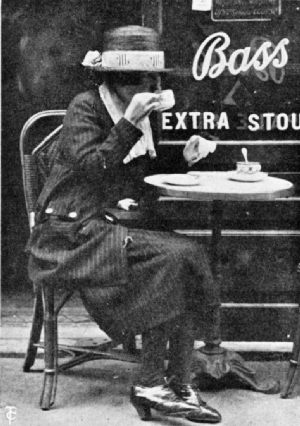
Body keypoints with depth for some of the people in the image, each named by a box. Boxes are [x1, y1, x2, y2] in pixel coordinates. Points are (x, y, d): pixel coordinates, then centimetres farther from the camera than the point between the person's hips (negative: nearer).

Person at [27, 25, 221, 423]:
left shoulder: (143, 115, 14)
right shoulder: (85, 108, -8)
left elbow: (150, 172, 25)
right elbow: (92, 170, -21)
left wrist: (186, 155, 7)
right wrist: (129, 122, -24)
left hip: (114, 226, 7)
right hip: (73, 233, -7)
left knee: (189, 253, -17)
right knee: (170, 257, -25)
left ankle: (178, 385, -18)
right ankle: (149, 383, -16)